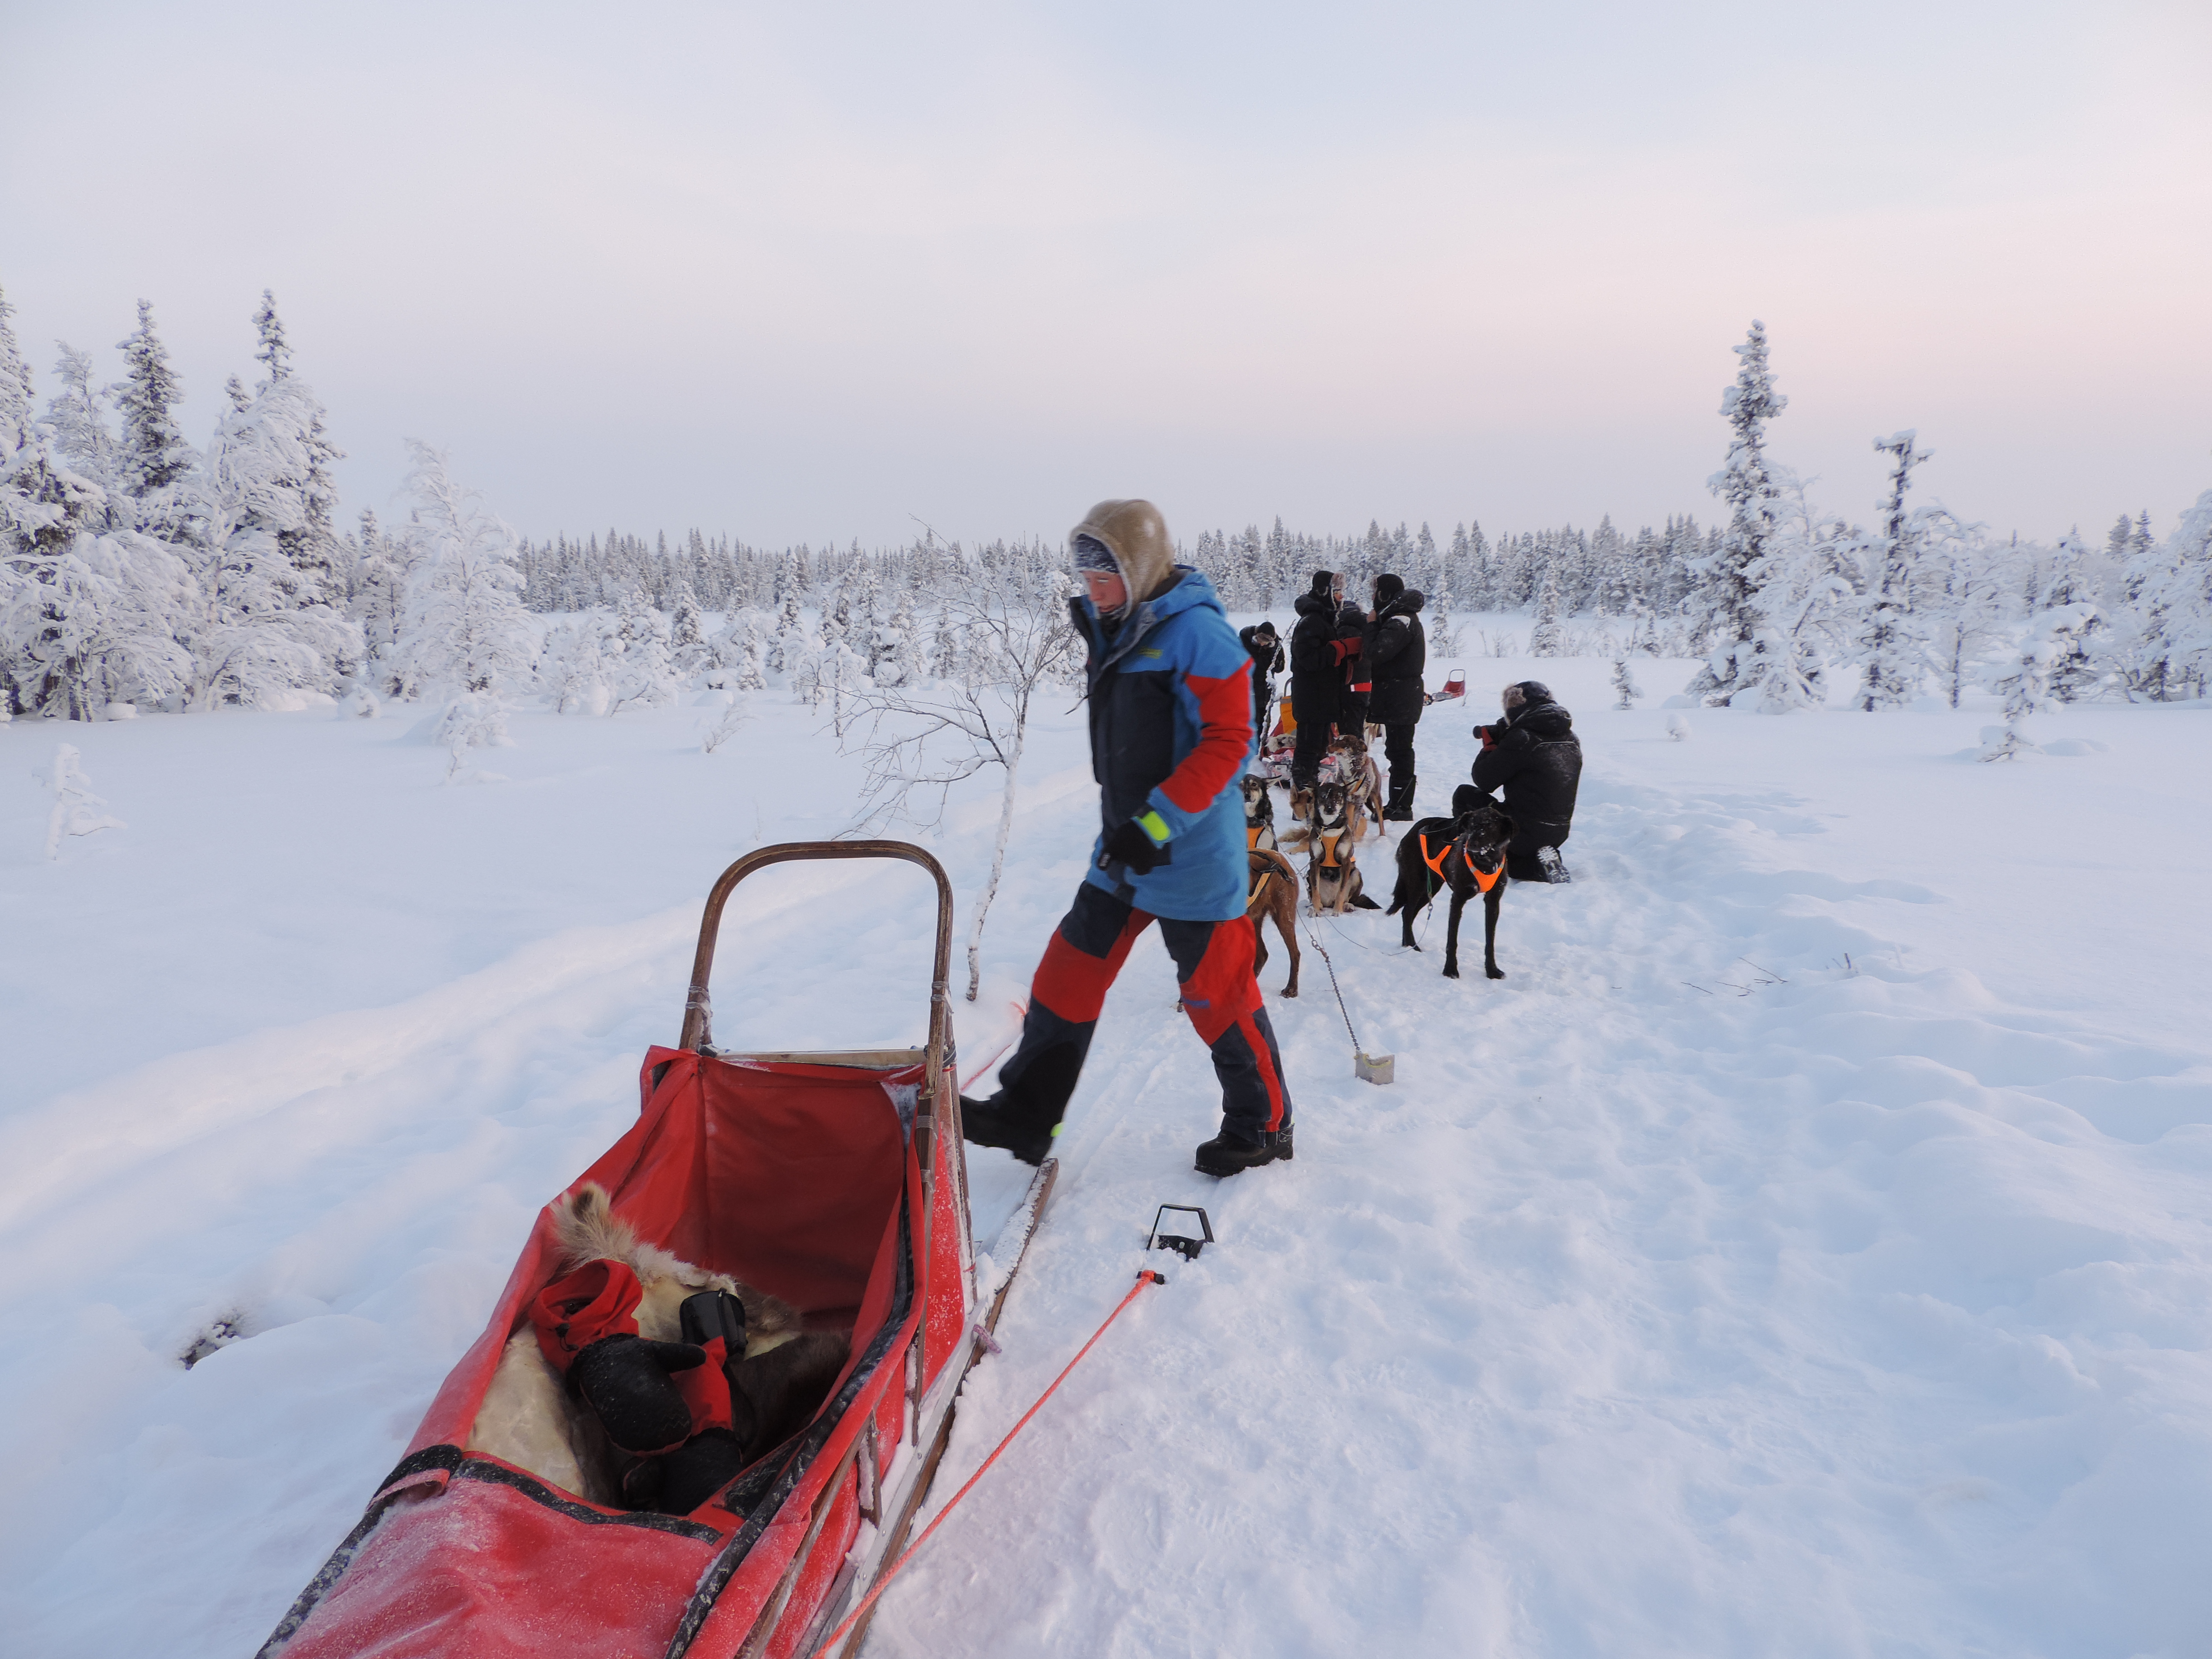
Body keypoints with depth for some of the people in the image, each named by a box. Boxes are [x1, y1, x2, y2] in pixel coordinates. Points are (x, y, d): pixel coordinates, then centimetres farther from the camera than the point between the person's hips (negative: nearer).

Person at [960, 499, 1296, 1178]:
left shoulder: (1196, 632, -16)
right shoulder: (1115, 630, 10)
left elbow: (1229, 741, -21)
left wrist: (1156, 825, -25)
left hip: (1192, 854, -8)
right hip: (1124, 847, 8)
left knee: (1216, 993, 3)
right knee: (1067, 972, 9)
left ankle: (1262, 1127, 24)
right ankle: (1025, 1114, 21)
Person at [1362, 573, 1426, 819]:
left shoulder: (1401, 622, -18)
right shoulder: (1399, 618, 16)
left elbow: (1375, 653, -26)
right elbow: (1377, 653, 18)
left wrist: (1372, 625, -13)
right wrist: (1374, 625, 2)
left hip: (1399, 697, -11)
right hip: (1398, 695, 11)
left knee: (1399, 750, -6)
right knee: (1398, 749, 15)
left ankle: (1401, 808, -1)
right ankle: (1397, 804, 23)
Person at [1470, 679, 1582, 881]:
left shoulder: (1522, 738, -19)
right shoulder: (1571, 739, 6)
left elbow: (1484, 781, -12)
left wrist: (1490, 744, 4)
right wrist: (1503, 739, 14)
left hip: (1525, 834, -8)